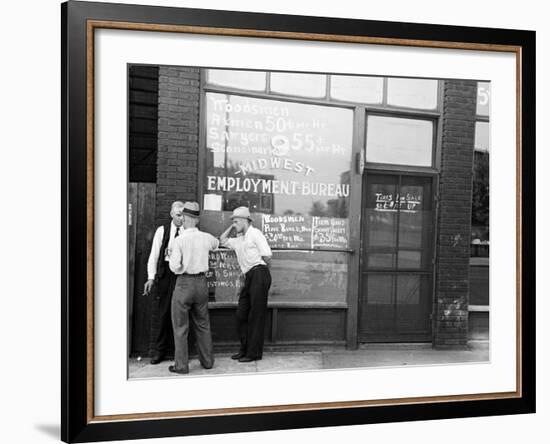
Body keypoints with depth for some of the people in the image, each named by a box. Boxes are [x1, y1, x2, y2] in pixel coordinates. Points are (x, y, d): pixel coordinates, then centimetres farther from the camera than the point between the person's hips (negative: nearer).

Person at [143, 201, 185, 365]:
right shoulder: (162, 231, 5)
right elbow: (154, 255, 3)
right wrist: (151, 277, -5)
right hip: (165, 273, 0)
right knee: (162, 312, 2)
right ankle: (159, 350, 13)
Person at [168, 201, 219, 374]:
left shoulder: (179, 240, -15)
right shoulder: (206, 238, 0)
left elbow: (175, 266, -17)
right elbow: (216, 243, 24)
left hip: (184, 282, -5)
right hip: (202, 282, 5)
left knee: (181, 326, 7)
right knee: (202, 324, 17)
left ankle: (181, 365, 12)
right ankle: (207, 361, 26)